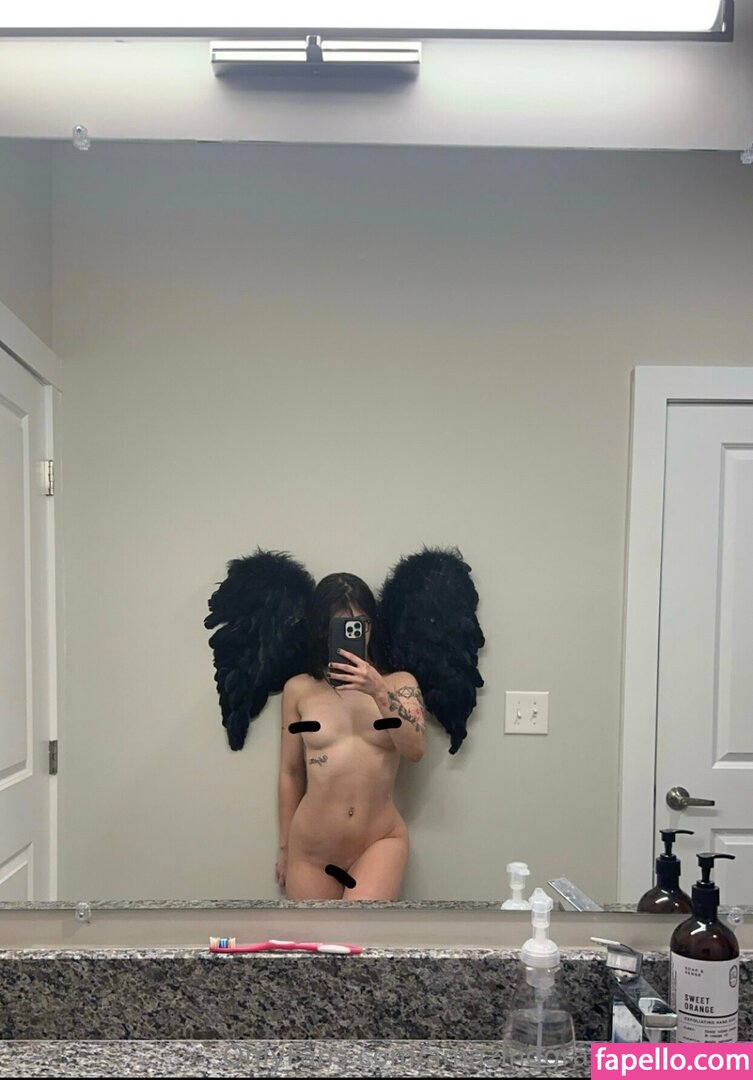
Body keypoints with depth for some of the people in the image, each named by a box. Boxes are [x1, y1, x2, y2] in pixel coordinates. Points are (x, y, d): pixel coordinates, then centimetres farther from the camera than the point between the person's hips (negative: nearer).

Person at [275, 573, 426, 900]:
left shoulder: (398, 683, 0)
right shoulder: (299, 689, 1)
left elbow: (415, 749, -13)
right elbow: (290, 773, 7)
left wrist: (380, 692, -25)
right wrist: (285, 847, 12)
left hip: (381, 841, -1)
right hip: (310, 848, 2)